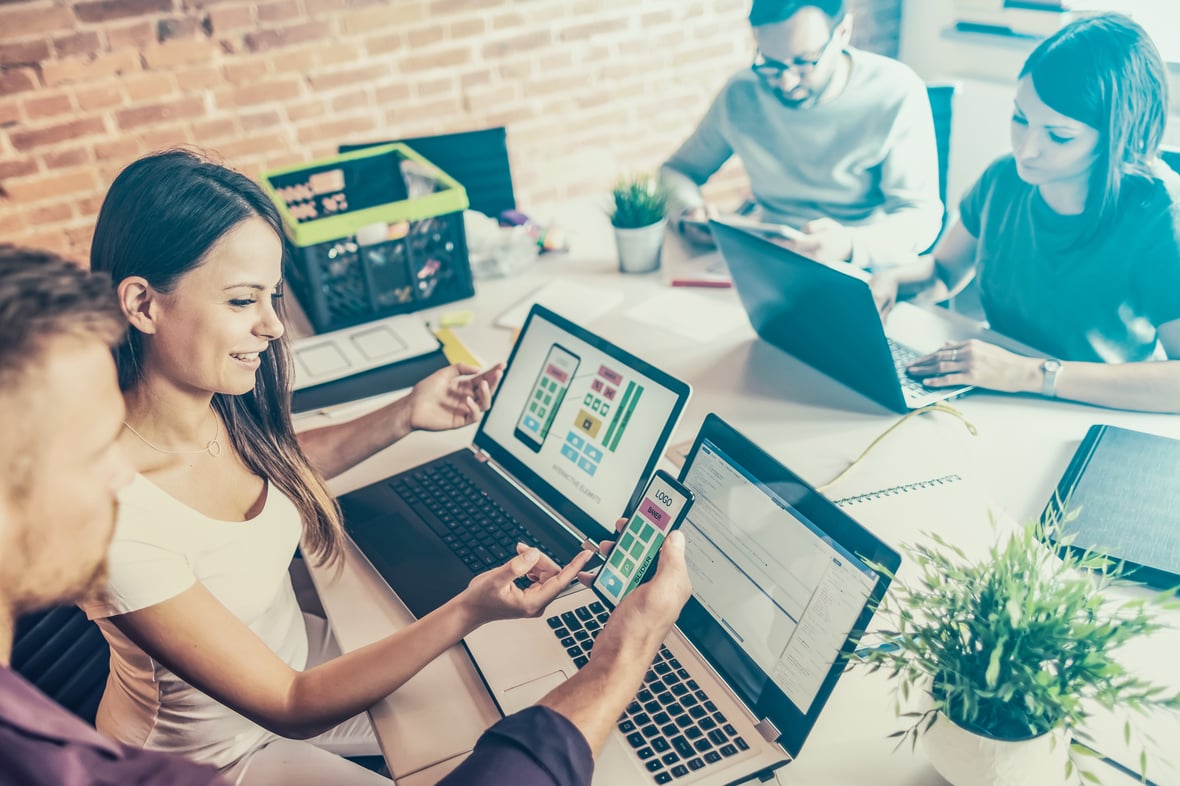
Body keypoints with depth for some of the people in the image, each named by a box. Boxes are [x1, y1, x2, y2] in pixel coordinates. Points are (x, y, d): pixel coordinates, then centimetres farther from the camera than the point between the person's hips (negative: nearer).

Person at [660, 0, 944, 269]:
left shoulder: (896, 93, -13)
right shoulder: (741, 93, -6)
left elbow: (920, 217, -15)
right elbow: (677, 170, 6)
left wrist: (849, 245, -36)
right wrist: (688, 211, -18)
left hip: (867, 269, -2)